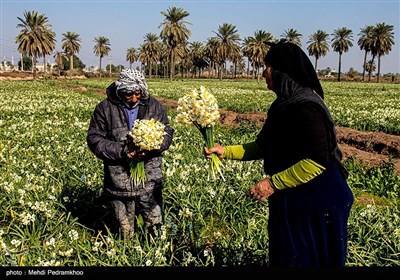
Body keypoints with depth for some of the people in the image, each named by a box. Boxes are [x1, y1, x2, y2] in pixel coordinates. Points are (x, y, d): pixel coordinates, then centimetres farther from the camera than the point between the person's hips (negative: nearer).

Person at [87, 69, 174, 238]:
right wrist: (121, 151, -19)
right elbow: (94, 139, -5)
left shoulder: (154, 106, 0)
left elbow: (167, 132, 3)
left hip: (150, 181, 1)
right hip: (119, 181, -1)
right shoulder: (105, 108, -5)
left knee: (156, 227, 12)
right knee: (125, 232, 15)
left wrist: (150, 148, -18)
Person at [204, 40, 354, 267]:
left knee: (307, 259, 6)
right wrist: (225, 151, 3)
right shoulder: (283, 106, 8)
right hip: (291, 201, 9)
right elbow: (263, 147, 12)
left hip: (316, 204, -9)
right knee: (284, 257, 21)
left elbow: (317, 161, -26)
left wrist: (273, 184, -22)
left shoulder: (306, 107, -22)